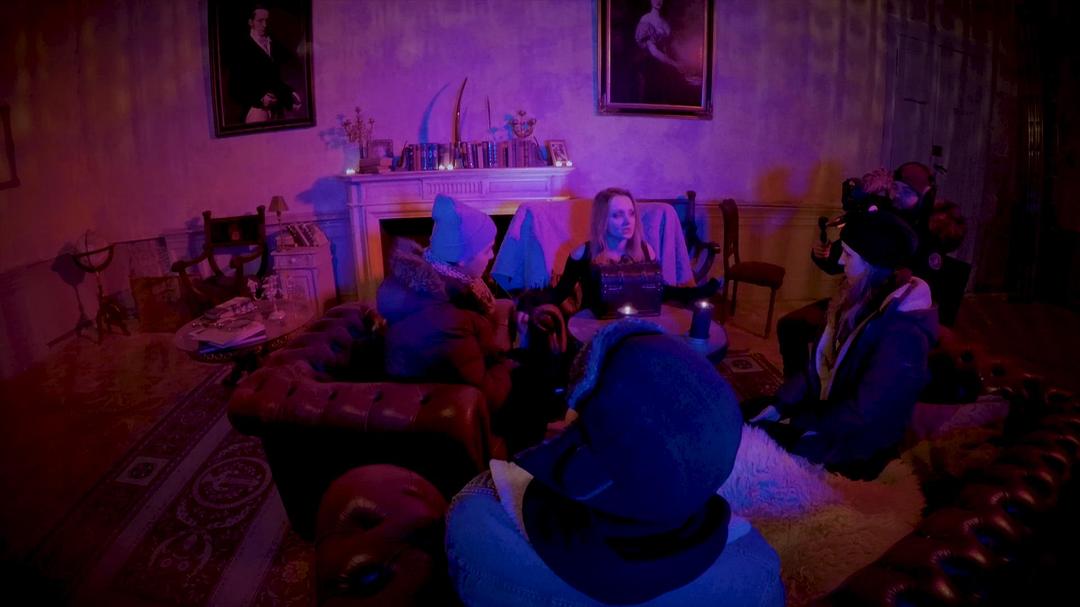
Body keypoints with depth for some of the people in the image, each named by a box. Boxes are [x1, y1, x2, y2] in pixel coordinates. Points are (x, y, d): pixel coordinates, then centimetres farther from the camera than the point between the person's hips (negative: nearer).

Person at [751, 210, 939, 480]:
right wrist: (779, 405, -2)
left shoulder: (903, 332, -29)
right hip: (828, 406, 8)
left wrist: (805, 425, -16)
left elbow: (865, 411, -27)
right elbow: (821, 362, 5)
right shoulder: (861, 297, 0)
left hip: (854, 442, -8)